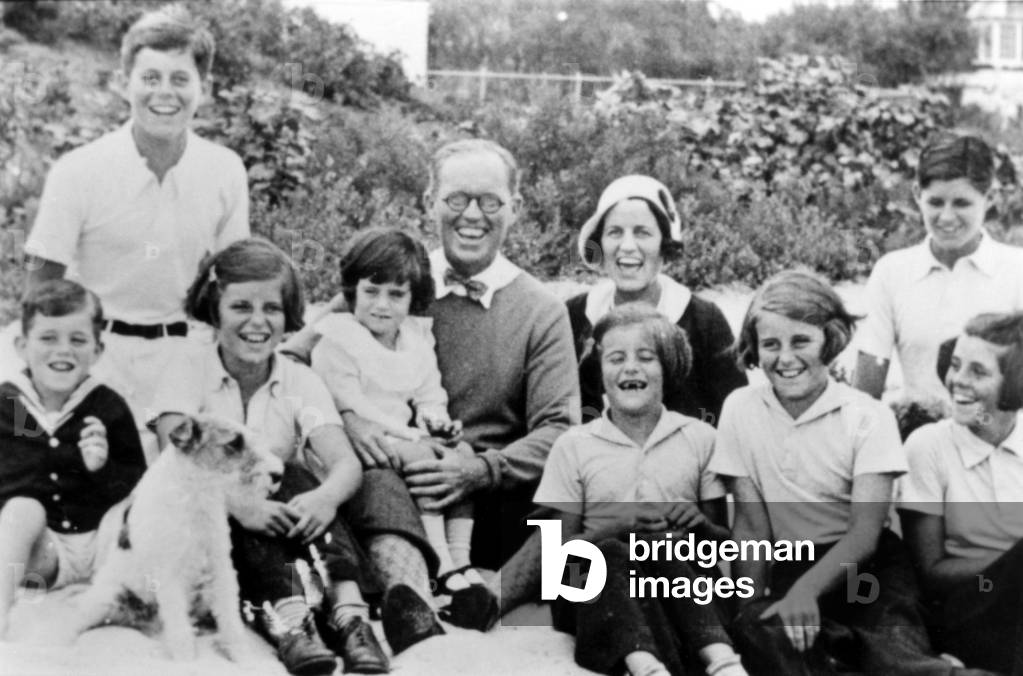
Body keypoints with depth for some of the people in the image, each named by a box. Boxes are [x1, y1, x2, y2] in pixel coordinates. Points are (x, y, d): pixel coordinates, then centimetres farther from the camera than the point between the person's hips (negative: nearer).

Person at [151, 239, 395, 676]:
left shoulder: (301, 381, 2)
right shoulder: (188, 373, -4)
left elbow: (347, 463, -13)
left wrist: (326, 496, -38)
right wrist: (240, 503, -39)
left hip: (286, 534, 2)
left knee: (296, 478, -26)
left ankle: (348, 612, -40)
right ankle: (285, 620, -47)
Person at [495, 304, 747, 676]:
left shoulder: (699, 437, 11)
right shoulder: (573, 445, 9)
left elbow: (726, 540, 12)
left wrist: (701, 525, -10)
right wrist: (618, 527, -11)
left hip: (684, 579, 1)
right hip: (596, 586, -1)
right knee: (611, 554, -33)